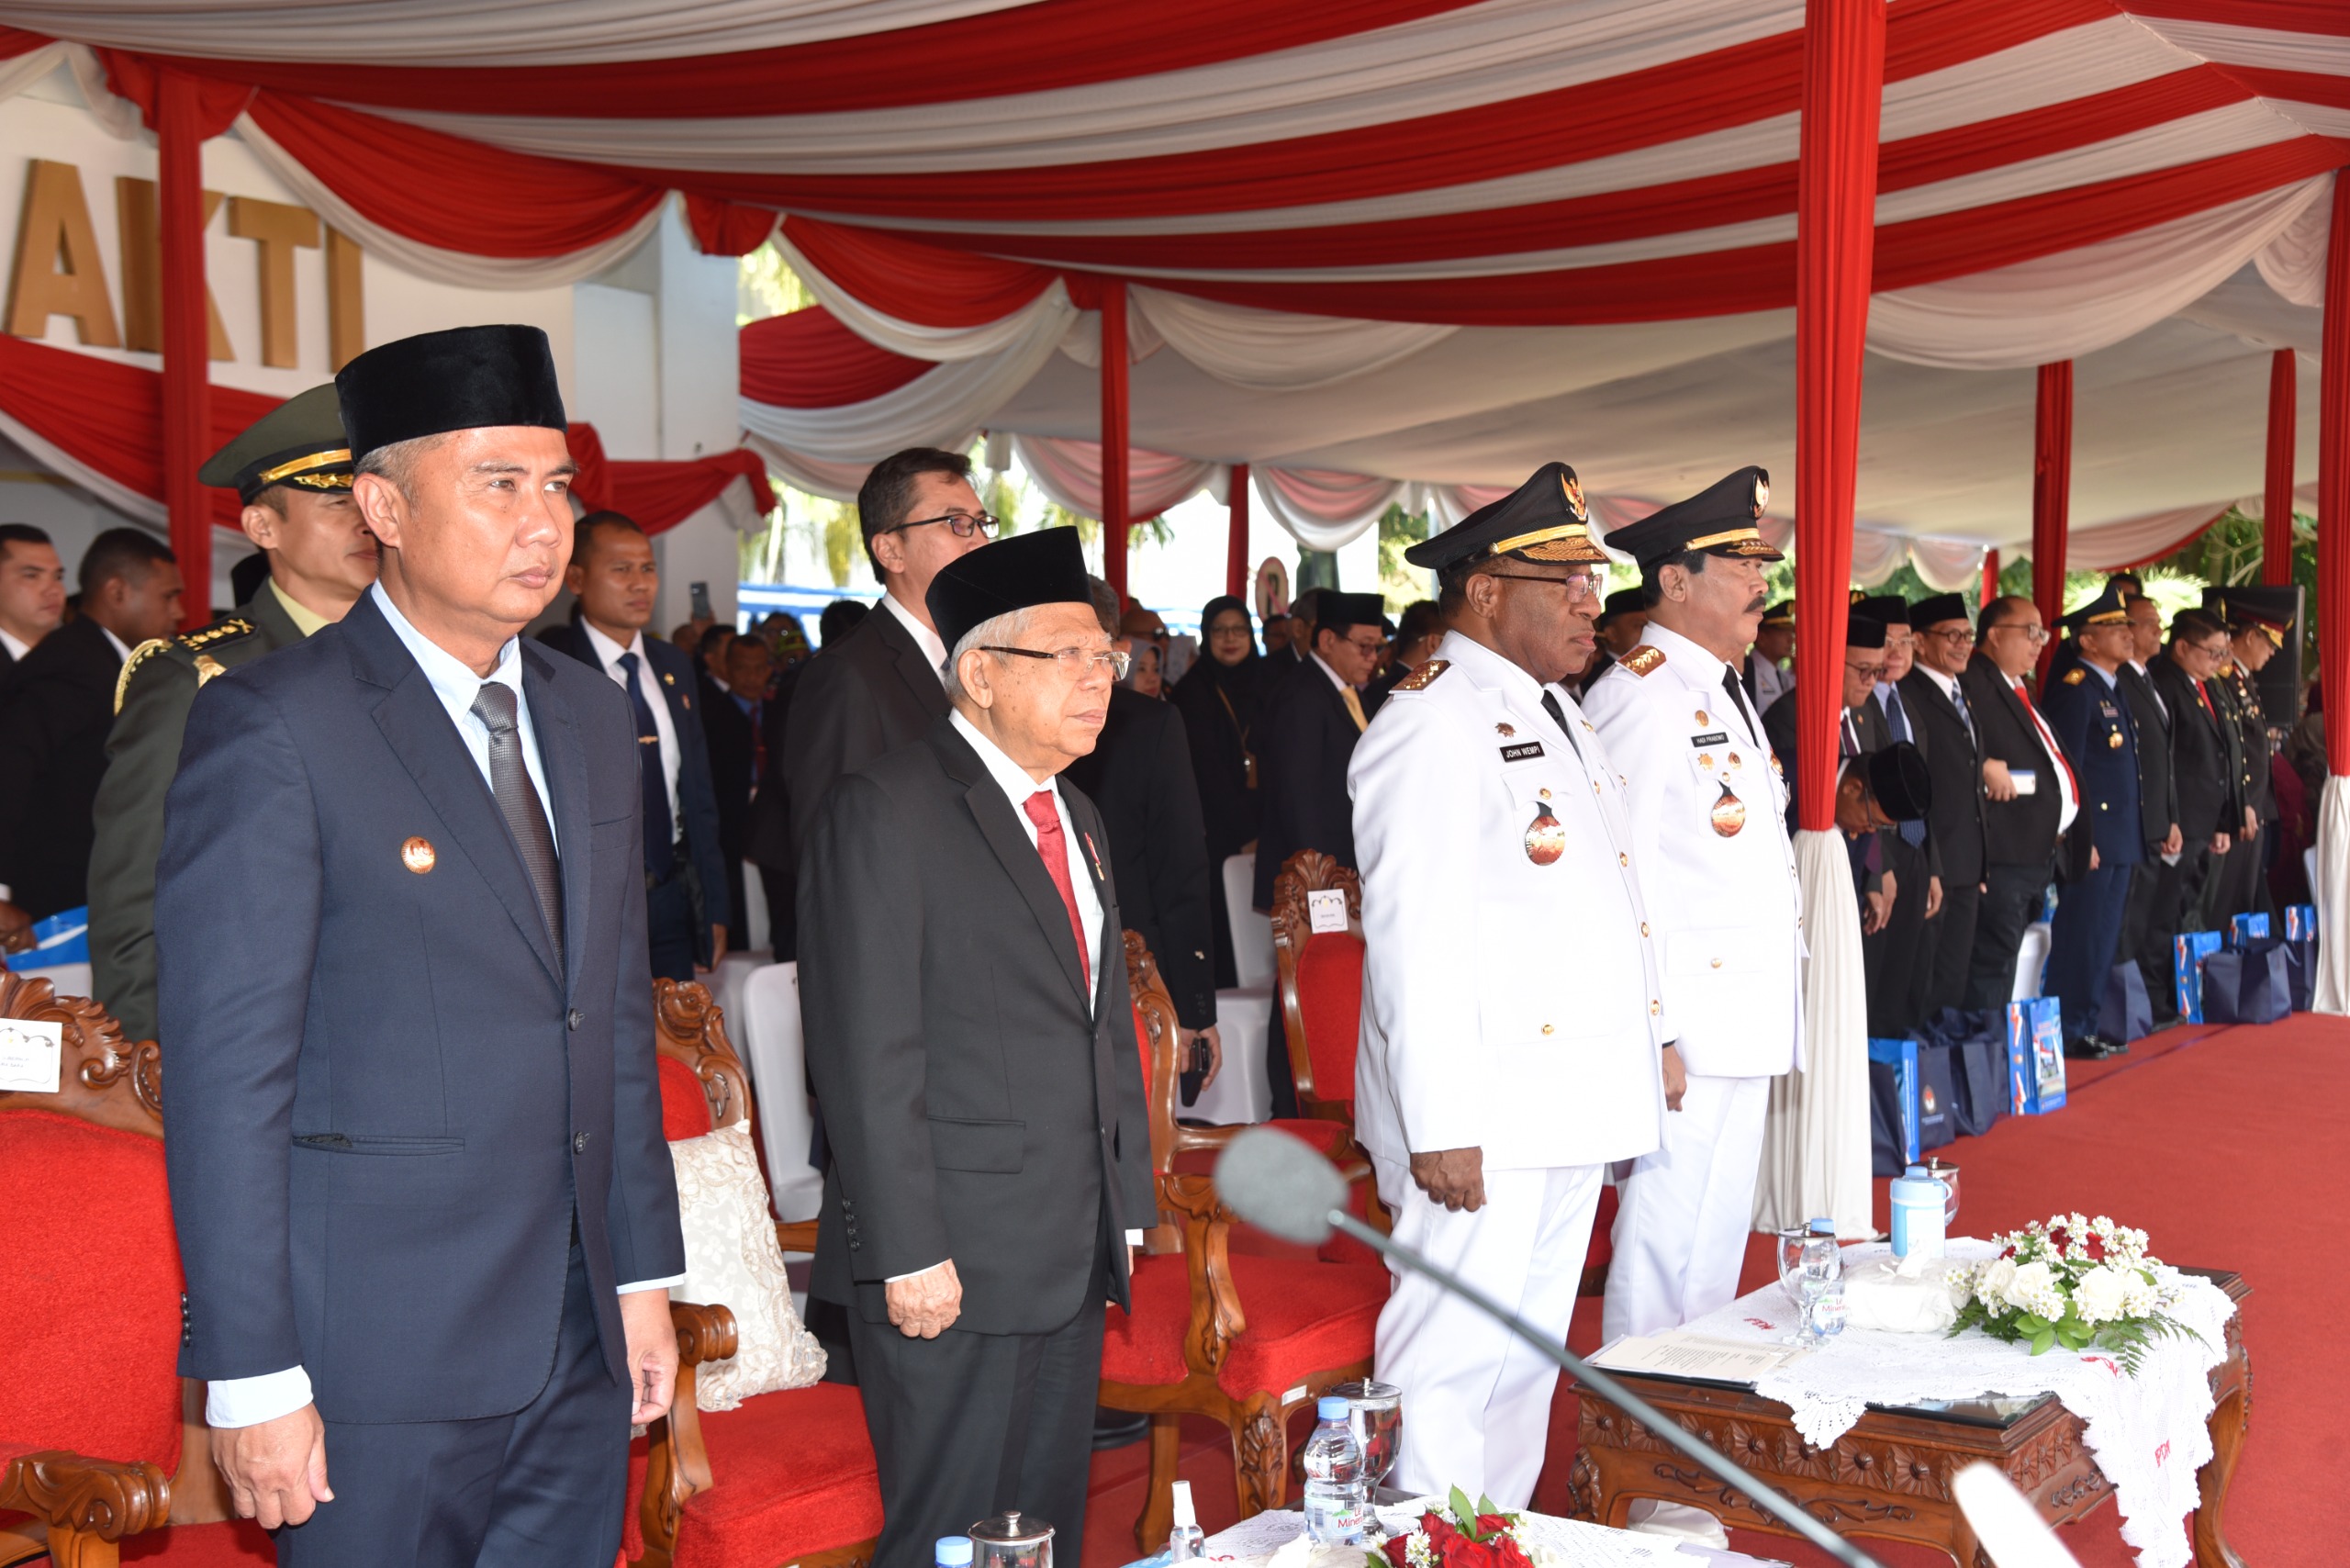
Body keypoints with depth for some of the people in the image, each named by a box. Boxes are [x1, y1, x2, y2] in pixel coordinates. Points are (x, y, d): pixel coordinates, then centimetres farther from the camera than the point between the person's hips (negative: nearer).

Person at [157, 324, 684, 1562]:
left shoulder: (590, 717, 10)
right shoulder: (269, 728, -11)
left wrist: (645, 1275, 13)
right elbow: (225, 1077, -13)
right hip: (383, 1368, -6)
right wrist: (250, 1377, -14)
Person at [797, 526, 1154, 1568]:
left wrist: (1127, 1202, 15)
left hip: (1076, 1252, 8)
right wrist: (908, 1253, -19)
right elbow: (869, 1056, -16)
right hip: (953, 1264, -8)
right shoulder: (884, 812, -11)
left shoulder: (1077, 818, 16)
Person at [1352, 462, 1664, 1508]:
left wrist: (1645, 1052, 16)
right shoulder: (1432, 720, -14)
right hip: (1481, 1115, -9)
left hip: (1575, 1105, 10)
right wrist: (1439, 1127, -22)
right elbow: (1412, 934, -20)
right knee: (1449, 1360, -2)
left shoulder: (1557, 711, 17)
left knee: (1530, 1357, 17)